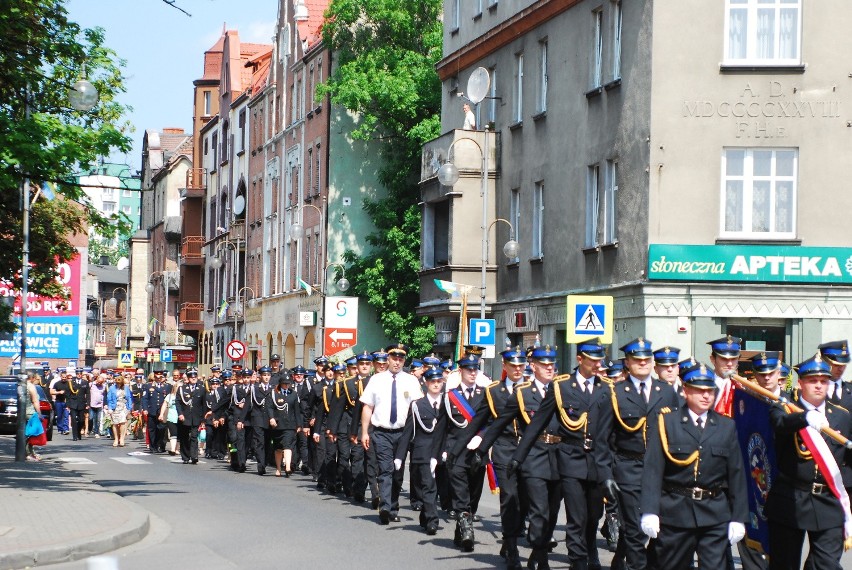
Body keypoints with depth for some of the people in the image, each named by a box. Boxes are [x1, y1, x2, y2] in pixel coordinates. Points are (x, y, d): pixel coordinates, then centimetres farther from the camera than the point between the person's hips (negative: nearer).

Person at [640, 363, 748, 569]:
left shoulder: (727, 427, 10)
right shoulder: (666, 424, 2)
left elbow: (737, 475, 8)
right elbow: (652, 470, -5)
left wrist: (738, 518, 3)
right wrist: (650, 511, -15)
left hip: (715, 515, 1)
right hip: (675, 513, -1)